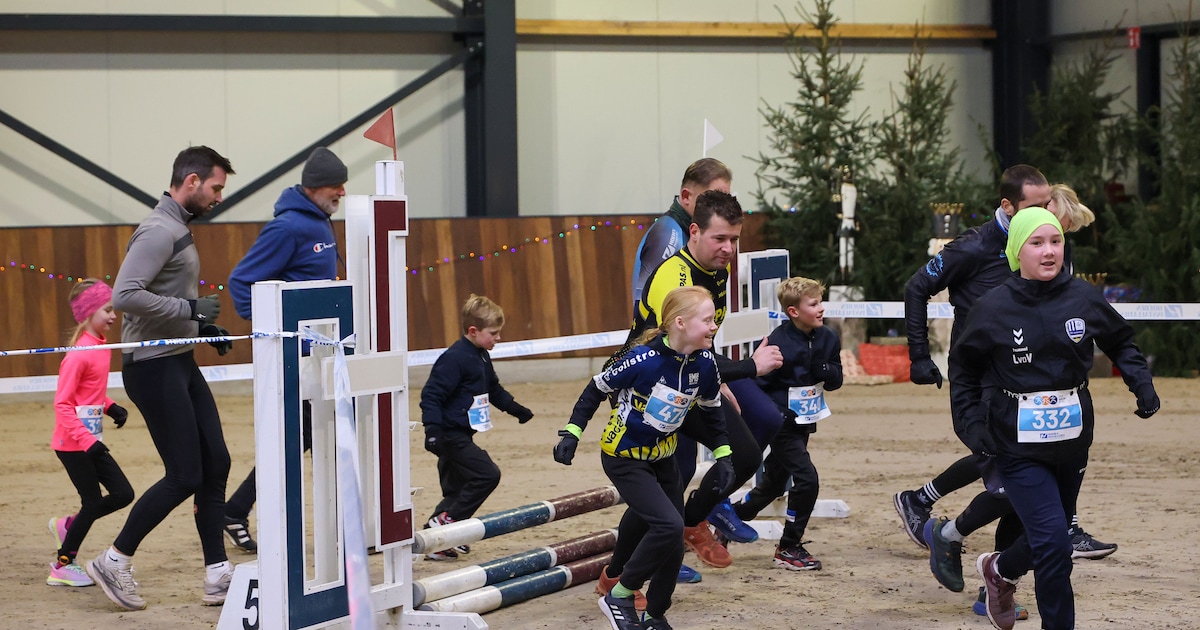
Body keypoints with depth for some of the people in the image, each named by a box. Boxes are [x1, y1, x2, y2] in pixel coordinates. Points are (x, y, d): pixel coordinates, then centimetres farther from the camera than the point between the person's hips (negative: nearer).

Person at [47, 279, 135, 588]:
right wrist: (87, 441, -24)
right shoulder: (79, 354, -19)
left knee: (123, 494, 6)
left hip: (90, 440, 8)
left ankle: (67, 526, 23)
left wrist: (112, 408, 5)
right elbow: (62, 404, -20)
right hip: (73, 443, -8)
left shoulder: (100, 348, 9)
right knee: (93, 502, -2)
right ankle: (63, 566, 13)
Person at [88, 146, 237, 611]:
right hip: (154, 367, -10)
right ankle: (115, 562, 7)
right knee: (184, 476, -7)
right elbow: (124, 294, -27)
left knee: (215, 463, 8)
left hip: (181, 363, 10)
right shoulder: (158, 231, -17)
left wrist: (205, 326, 11)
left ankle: (217, 574, 12)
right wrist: (190, 309, -22)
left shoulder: (179, 230, 14)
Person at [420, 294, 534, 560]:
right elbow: (431, 395, -22)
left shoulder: (481, 357, 13)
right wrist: (433, 429, -29)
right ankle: (445, 521, -11)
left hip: (461, 435, 10)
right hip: (451, 435, -10)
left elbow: (493, 388, 31)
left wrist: (515, 408, 30)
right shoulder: (455, 359, -18)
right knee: (487, 474, -15)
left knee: (456, 489, 12)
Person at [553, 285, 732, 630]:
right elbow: (597, 387, -13)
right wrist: (572, 432, -13)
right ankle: (618, 597, -5)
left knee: (672, 543, 6)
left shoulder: (705, 363, -10)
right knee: (668, 526, -21)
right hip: (624, 457, -7)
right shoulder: (644, 359, -28)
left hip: (662, 457, 7)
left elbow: (711, 410, 9)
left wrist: (722, 456, 6)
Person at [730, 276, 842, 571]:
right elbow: (759, 384, -18)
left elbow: (836, 380, 5)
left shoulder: (826, 339, 2)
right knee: (806, 480, -14)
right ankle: (788, 549, -2)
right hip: (782, 424, -8)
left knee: (773, 484, 17)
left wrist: (823, 368, -16)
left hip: (804, 424, 8)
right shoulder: (779, 342, -20)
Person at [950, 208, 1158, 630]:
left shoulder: (1084, 298, -4)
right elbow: (963, 366, 5)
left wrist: (1141, 382, -3)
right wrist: (971, 423, -4)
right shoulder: (994, 308, -9)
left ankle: (999, 571, 49)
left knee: (1051, 536, 19)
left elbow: (1121, 342, 13)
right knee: (1053, 542, -15)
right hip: (1019, 445, -4)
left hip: (1072, 439, 4)